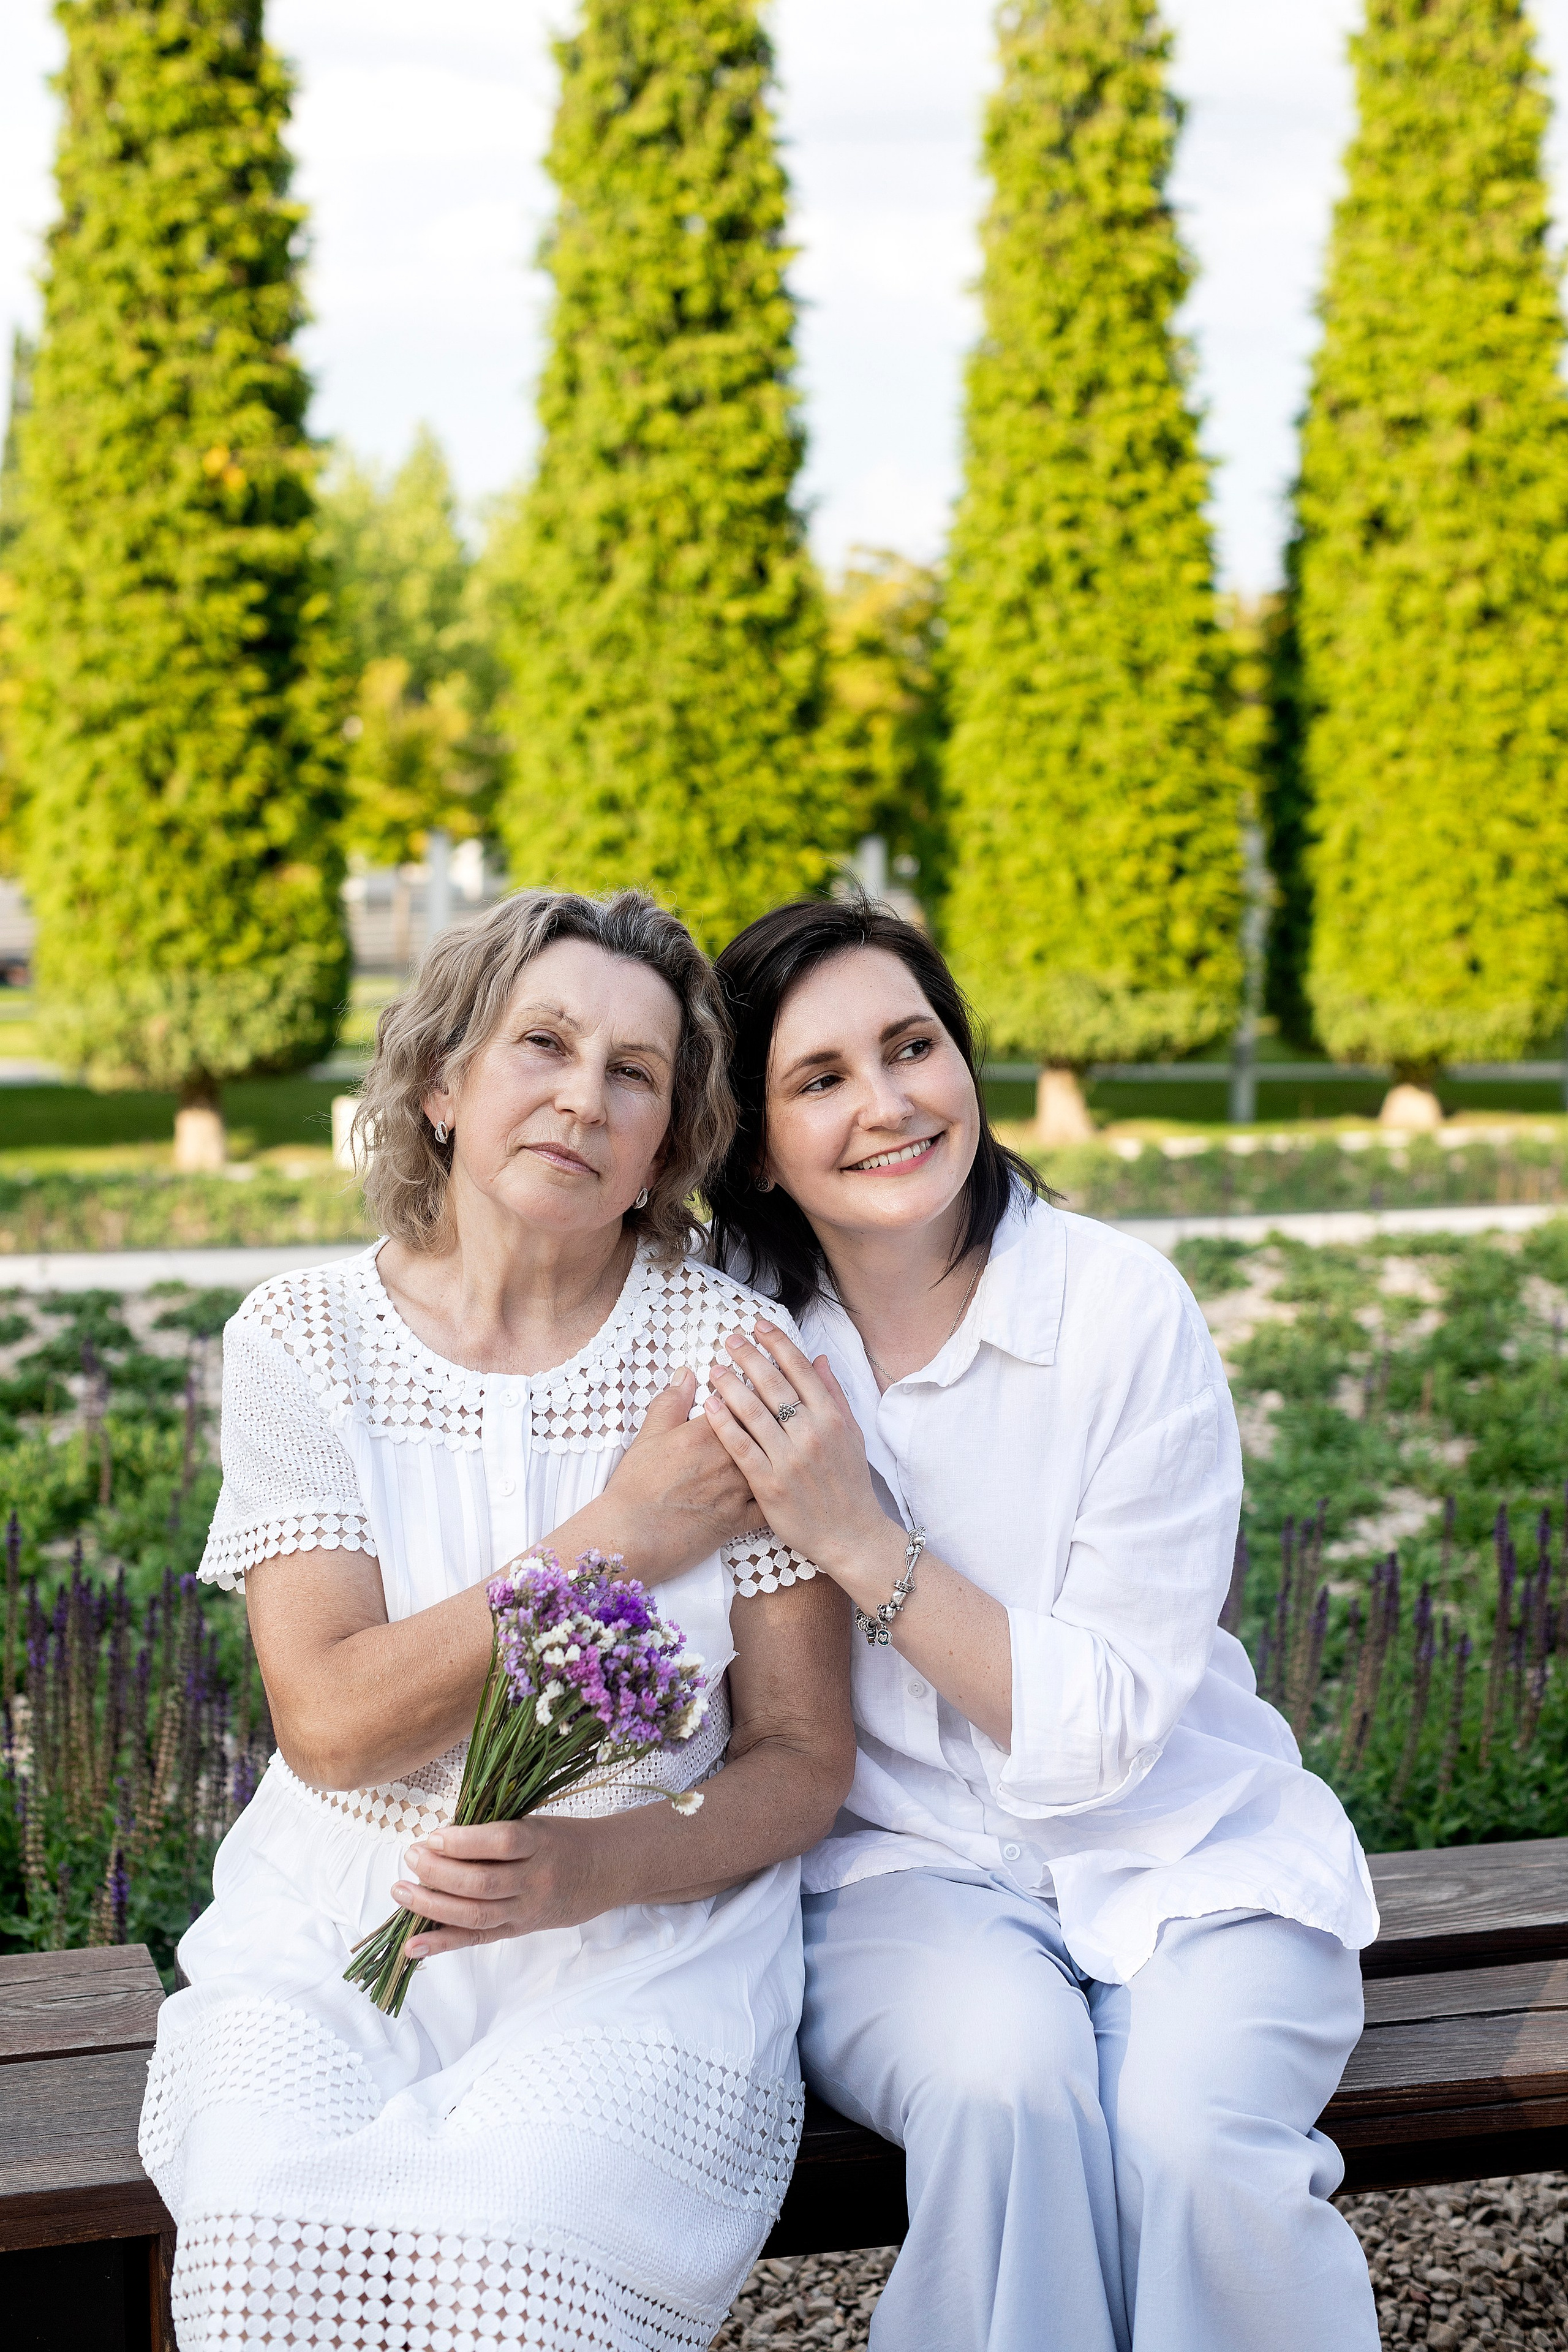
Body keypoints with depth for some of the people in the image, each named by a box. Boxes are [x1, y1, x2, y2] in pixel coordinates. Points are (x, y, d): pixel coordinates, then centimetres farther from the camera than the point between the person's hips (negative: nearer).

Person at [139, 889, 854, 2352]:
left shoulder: (734, 1353, -2)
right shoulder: (301, 1342, 0)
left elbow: (804, 1762, 0)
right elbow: (332, 1724, -10)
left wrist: (598, 1864, -19)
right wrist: (618, 1537, -15)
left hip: (645, 1940, -1)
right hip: (336, 1941, 1)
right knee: (276, 2233, -27)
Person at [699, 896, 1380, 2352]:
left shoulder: (1125, 1312, -13)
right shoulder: (741, 1339, -4)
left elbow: (1105, 1732, -16)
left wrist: (857, 1537, -23)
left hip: (1182, 1851, -1)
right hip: (899, 1862, 1)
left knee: (1187, 2134, -30)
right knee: (1005, 2082, -31)